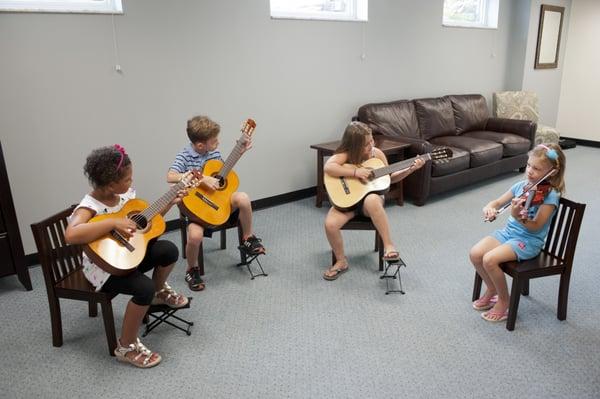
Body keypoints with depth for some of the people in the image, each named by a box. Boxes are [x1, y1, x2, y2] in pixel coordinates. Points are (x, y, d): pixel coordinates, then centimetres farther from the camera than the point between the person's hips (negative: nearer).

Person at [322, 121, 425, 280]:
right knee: (330, 224, -26)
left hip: (370, 196, 0)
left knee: (372, 201, -39)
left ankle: (388, 245, -26)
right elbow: (328, 167, -30)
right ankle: (341, 261, 0)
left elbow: (389, 178, 10)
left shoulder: (377, 153, -1)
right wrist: (355, 172, -31)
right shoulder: (345, 154, -11)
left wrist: (410, 169, -2)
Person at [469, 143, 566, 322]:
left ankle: (504, 300, -1)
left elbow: (535, 227, -20)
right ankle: (492, 289, 13)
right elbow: (498, 202, 10)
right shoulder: (521, 186, 4)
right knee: (475, 254, -13)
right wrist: (489, 208, -14)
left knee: (489, 259, -26)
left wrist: (518, 217, -39)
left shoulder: (550, 196, -14)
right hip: (508, 232, 7)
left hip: (529, 241, -6)